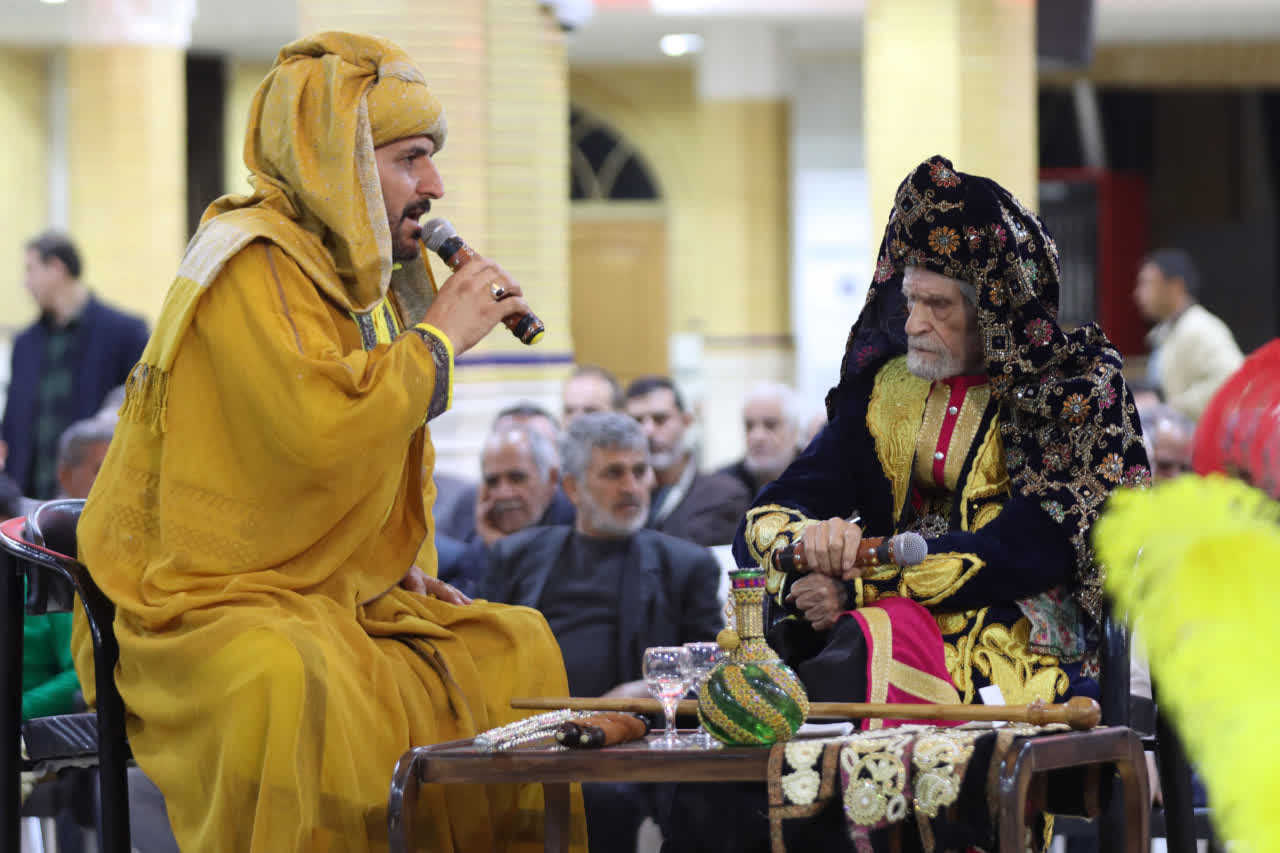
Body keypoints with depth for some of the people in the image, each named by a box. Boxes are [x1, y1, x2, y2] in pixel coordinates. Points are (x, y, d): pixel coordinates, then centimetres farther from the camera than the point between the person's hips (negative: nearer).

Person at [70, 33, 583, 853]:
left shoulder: (358, 275, 13)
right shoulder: (252, 265, -16)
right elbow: (321, 427, -30)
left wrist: (404, 567, 13)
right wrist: (440, 334, -16)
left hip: (340, 600, 10)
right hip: (204, 607, -10)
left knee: (521, 651, 6)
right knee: (290, 692, -38)